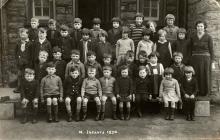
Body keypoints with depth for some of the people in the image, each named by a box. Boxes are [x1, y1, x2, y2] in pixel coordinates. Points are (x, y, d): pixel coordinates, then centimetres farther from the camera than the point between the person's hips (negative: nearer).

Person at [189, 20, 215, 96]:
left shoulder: (208, 37, 0)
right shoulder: (193, 37, 7)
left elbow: (211, 50, 0)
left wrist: (212, 62, -5)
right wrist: (190, 61, 9)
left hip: (205, 59, -2)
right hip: (195, 59, 2)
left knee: (205, 77, 1)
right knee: (196, 78, 1)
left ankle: (205, 94, 12)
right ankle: (196, 93, 10)